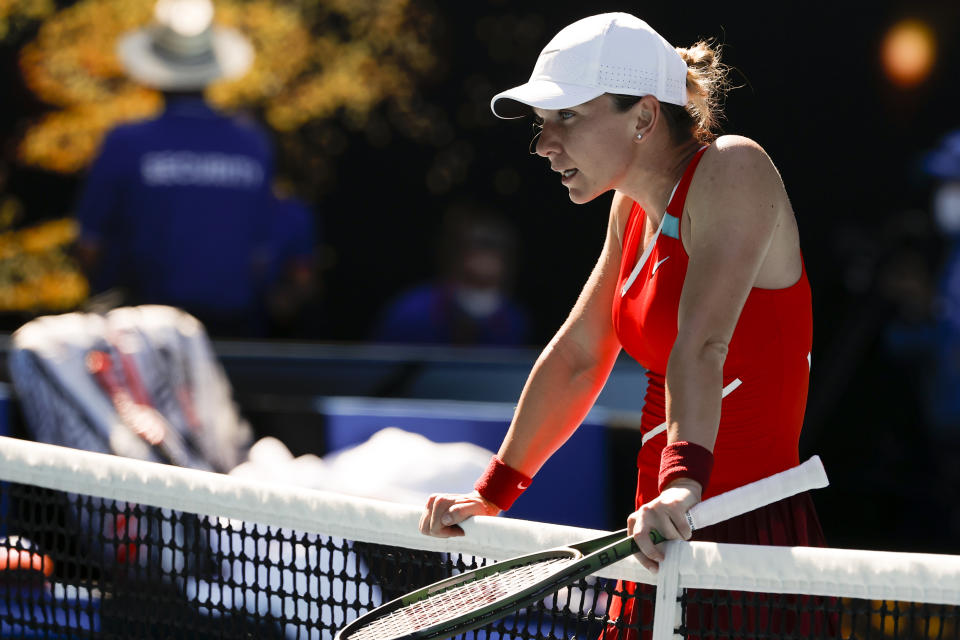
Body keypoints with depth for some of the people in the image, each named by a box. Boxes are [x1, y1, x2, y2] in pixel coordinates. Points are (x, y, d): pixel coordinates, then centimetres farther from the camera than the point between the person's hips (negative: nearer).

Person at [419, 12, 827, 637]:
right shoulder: (634, 208, 12)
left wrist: (683, 481, -42)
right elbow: (577, 357, 22)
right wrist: (492, 493, 22)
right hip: (669, 542, 8)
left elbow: (702, 345, -30)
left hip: (753, 538, -8)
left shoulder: (731, 171, -15)